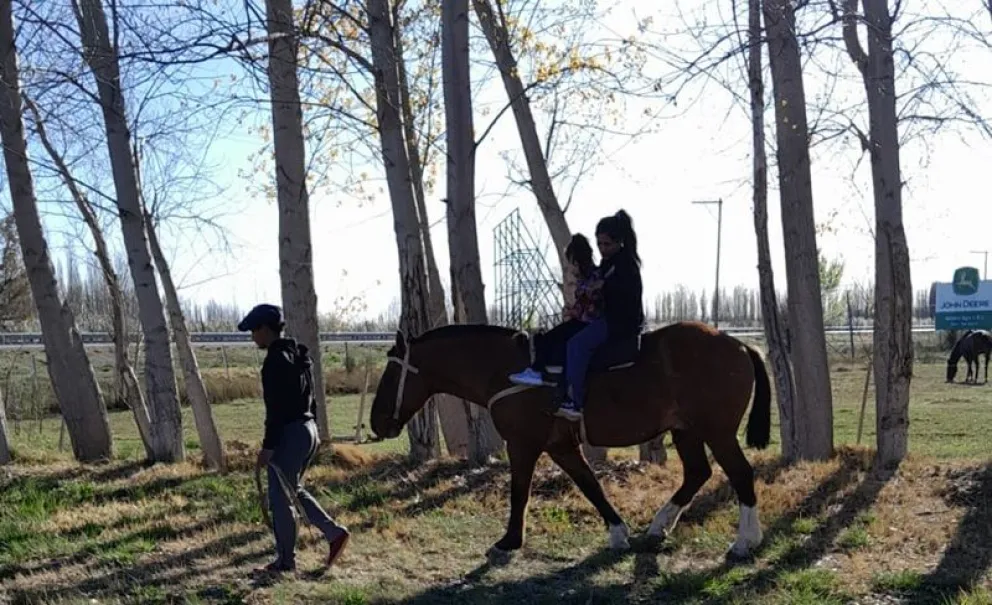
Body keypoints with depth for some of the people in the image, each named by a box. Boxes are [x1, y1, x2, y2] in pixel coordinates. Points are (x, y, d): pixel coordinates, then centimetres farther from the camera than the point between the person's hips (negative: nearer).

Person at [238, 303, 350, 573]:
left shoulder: (276, 360, -17)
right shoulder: (298, 355, 13)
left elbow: (276, 407, -21)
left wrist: (268, 446, -19)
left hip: (289, 433, -10)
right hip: (308, 429, 10)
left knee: (280, 498, 1)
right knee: (293, 490, 21)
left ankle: (286, 560, 9)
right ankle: (334, 532, 15)